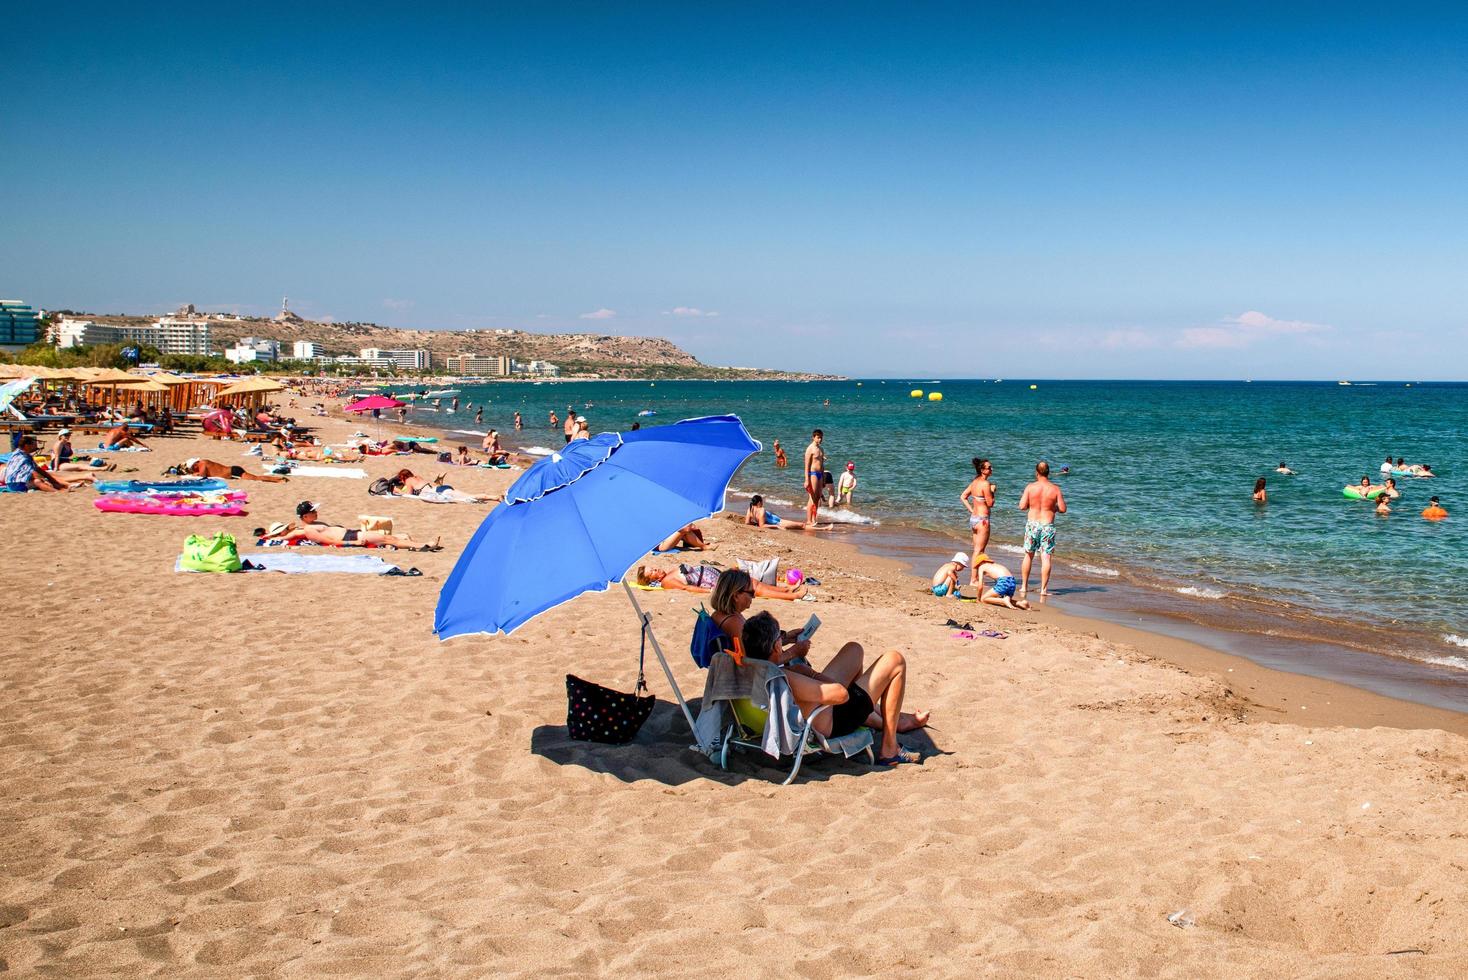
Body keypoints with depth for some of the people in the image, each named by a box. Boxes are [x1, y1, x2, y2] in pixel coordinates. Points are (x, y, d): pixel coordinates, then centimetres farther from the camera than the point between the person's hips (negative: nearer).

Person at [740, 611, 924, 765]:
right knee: (895, 661, -2)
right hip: (832, 726, -9)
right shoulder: (784, 679, -41)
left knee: (854, 649, 26)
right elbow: (841, 694, -33)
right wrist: (808, 672, -20)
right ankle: (889, 749, 7)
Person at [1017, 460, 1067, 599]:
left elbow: (1022, 506, -8)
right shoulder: (1055, 489, -6)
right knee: (1046, 558, 1)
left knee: (1028, 556, 14)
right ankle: (1043, 589, -1)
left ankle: (1024, 586, 20)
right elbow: (1062, 509, -4)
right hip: (1047, 525, -1)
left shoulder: (1030, 487, -6)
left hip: (1032, 524, 1)